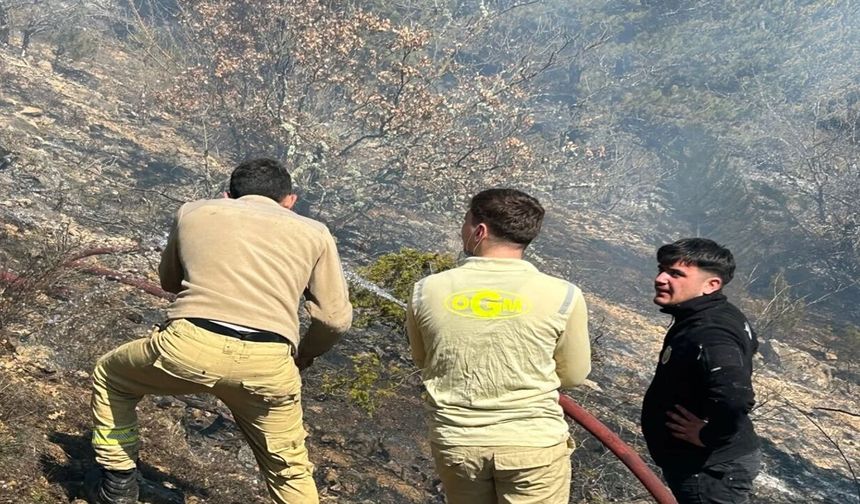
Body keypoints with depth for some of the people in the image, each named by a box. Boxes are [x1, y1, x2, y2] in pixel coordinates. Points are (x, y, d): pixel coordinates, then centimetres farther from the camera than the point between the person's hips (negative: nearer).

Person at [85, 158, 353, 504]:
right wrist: (304, 354, 33)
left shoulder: (193, 212, 23)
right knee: (289, 469, 24)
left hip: (189, 346, 0)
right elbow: (336, 318, 14)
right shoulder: (313, 232, 20)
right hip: (267, 366, 0)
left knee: (110, 376, 32)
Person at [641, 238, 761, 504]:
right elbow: (745, 343, 23)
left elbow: (736, 399, -44)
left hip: (709, 469, -10)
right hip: (707, 464, 10)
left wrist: (707, 436, -25)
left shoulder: (708, 336, -30)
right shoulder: (721, 314, 2)